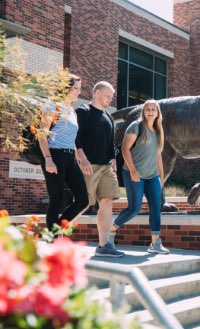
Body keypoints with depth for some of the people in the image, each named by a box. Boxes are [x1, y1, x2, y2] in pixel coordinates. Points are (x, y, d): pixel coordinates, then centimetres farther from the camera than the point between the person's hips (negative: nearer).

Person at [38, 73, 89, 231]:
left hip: (70, 158, 7)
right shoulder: (53, 105, -2)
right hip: (55, 156, -7)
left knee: (83, 200, -1)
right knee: (57, 201, -5)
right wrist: (48, 159, -20)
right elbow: (42, 134, -10)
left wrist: (79, 159, 19)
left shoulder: (72, 111, 21)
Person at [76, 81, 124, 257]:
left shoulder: (108, 117, 20)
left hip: (106, 166, 7)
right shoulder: (83, 112, -1)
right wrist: (83, 160, -20)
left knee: (107, 203, -1)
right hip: (88, 165, -7)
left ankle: (104, 245, 0)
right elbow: (76, 138, -11)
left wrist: (113, 163, 14)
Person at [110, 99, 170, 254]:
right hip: (134, 174, -6)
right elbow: (125, 148, -11)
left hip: (152, 176, 6)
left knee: (156, 207, -4)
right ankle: (112, 229, 15)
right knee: (135, 208, -7)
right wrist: (132, 170, -18)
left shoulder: (158, 131, 15)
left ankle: (155, 243, -1)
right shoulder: (137, 126, -5)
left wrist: (161, 175, 14)